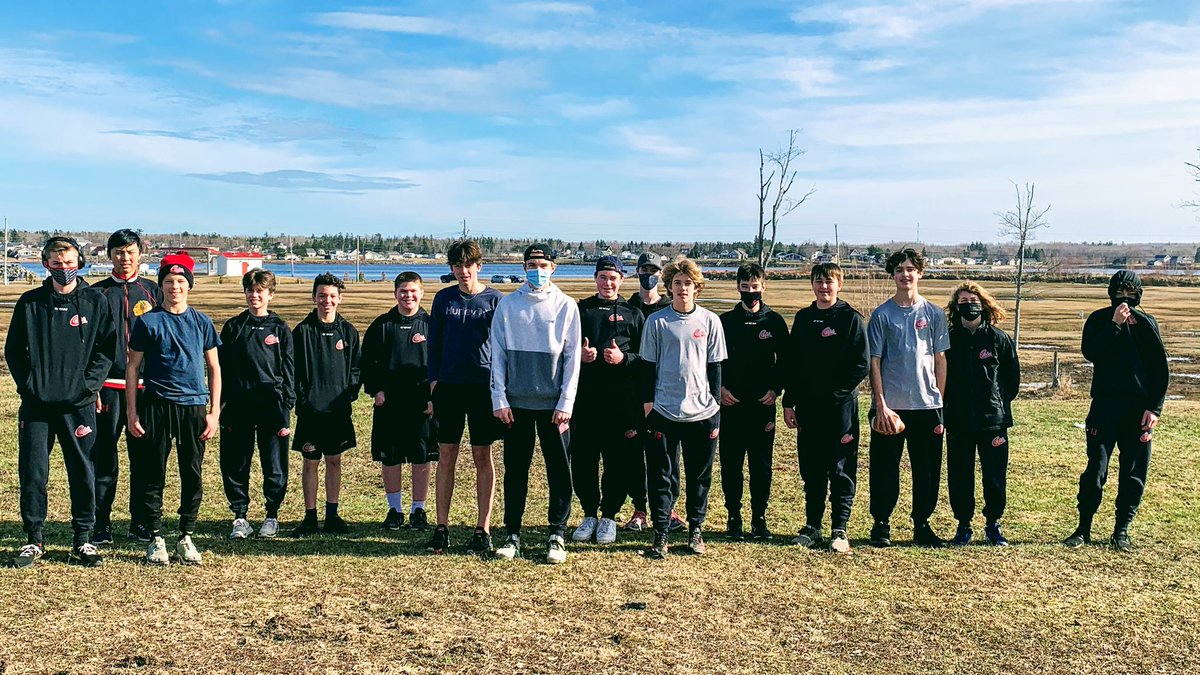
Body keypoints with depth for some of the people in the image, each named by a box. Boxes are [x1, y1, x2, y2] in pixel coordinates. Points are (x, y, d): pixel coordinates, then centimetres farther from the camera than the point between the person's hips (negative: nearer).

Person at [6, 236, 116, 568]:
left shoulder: (95, 302, 3)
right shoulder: (29, 303, 6)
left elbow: (106, 349, 3)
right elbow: (13, 350, 9)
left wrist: (89, 384, -8)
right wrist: (27, 385, -2)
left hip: (79, 403, -1)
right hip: (36, 404, 1)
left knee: (83, 472, 4)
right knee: (32, 473, 3)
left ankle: (83, 540, 15)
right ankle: (34, 540, 17)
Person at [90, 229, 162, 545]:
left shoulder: (153, 291, 9)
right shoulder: (96, 293, 6)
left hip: (146, 385, 1)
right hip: (108, 385, -1)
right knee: (104, 456, 1)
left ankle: (140, 521, 16)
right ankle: (101, 523, 10)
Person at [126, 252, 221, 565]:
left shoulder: (202, 322, 7)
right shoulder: (147, 322, 2)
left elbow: (214, 367, 9)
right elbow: (132, 368, 4)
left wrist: (214, 412, 3)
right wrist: (131, 413, -2)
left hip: (194, 408, 2)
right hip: (156, 407, -1)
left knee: (193, 474, 5)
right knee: (153, 474, 3)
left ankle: (186, 538, 16)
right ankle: (156, 539, 14)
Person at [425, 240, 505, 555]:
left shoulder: (495, 300, 1)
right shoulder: (443, 299, 8)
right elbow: (434, 344, 11)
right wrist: (434, 381, 2)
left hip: (484, 386, -2)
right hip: (449, 386, 2)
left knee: (483, 457, 3)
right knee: (446, 456, 6)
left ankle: (482, 530, 9)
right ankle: (441, 528, 14)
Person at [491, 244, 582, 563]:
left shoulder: (566, 306, 1)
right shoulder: (507, 305, 4)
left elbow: (573, 358, -1)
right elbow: (497, 355, 4)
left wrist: (565, 404, -7)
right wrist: (499, 399, -4)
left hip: (553, 404, -1)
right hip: (516, 403, 1)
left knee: (559, 470, 3)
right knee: (515, 470, 7)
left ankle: (557, 534, 14)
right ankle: (513, 534, 17)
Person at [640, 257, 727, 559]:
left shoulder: (710, 321, 4)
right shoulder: (657, 321, 1)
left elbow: (715, 366, 8)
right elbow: (649, 366, 4)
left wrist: (716, 404, 4)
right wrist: (648, 404, 0)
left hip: (703, 412, 2)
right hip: (664, 411, -1)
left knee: (700, 477, 10)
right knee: (662, 477, 2)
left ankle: (695, 531, 24)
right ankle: (660, 536, 10)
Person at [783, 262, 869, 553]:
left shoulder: (851, 318, -3)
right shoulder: (803, 318, 11)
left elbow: (862, 365, -8)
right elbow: (791, 362, 12)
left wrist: (837, 393, -14)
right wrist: (788, 402, 7)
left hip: (840, 407, -4)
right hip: (807, 408, 5)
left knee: (841, 470, 2)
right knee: (811, 470, 11)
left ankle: (840, 529, 10)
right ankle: (812, 526, 21)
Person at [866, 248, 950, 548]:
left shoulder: (934, 314, 6)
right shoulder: (882, 315, 0)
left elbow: (940, 359, 8)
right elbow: (874, 362, -1)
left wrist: (940, 400, 2)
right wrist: (880, 404, -8)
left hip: (927, 404, 2)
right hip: (889, 405, -2)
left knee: (927, 469, 8)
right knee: (885, 468, 4)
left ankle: (922, 526, 21)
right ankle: (881, 524, 17)